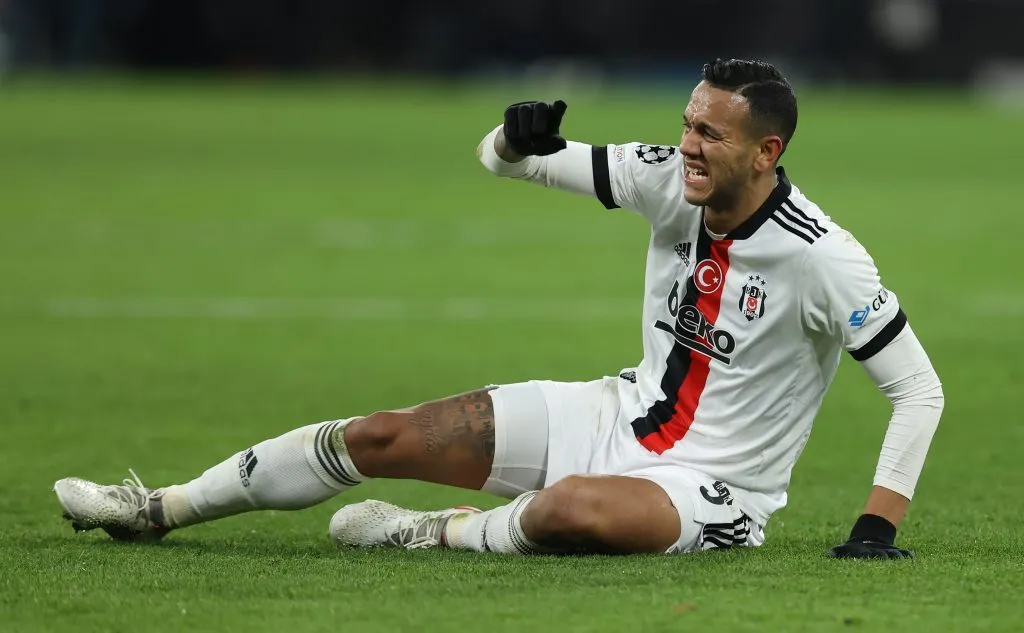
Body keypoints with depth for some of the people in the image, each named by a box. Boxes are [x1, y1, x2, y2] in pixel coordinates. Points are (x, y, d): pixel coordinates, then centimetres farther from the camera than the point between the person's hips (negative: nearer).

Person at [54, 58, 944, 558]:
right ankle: (162, 509, 12)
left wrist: (877, 527, -23)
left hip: (713, 490, -6)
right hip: (622, 413, 6)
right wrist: (518, 138, -22)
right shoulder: (669, 180, -5)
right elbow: (504, 160, 3)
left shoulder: (820, 258, -23)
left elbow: (919, 388, -17)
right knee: (383, 437, -1)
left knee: (570, 510, -42)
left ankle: (441, 536, -10)